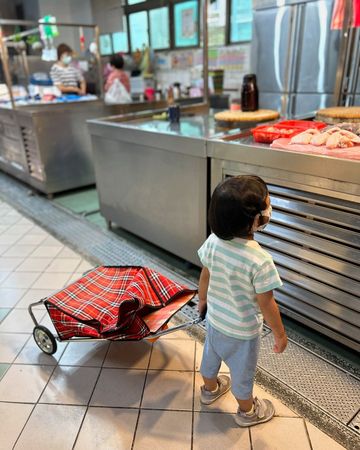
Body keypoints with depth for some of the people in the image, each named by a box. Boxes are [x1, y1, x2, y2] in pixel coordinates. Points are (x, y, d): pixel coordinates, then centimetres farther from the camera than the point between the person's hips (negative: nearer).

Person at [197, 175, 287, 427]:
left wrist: (202, 300, 15)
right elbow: (267, 305, -24)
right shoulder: (260, 261, -35)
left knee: (211, 356, 30)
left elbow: (205, 277, -4)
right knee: (242, 372, 22)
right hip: (242, 331, -5)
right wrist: (280, 334, -6)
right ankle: (247, 412, 50)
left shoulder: (213, 241, -20)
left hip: (215, 319, 5)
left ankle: (210, 389, 60)